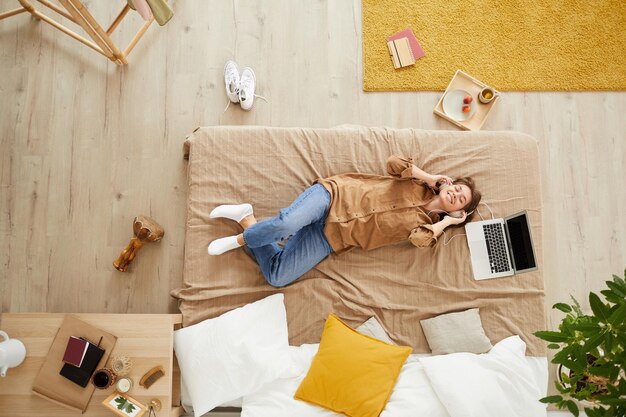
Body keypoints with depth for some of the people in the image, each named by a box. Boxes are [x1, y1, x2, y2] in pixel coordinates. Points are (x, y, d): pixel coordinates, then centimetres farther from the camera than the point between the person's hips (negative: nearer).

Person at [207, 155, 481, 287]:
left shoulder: (427, 223, 9)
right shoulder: (418, 184, 9)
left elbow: (420, 240, -13)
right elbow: (394, 163, -8)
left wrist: (448, 222, -5)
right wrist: (430, 178, -2)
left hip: (331, 239, 2)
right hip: (333, 194, -1)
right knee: (286, 223, -36)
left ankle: (246, 221, 4)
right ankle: (245, 215, -6)